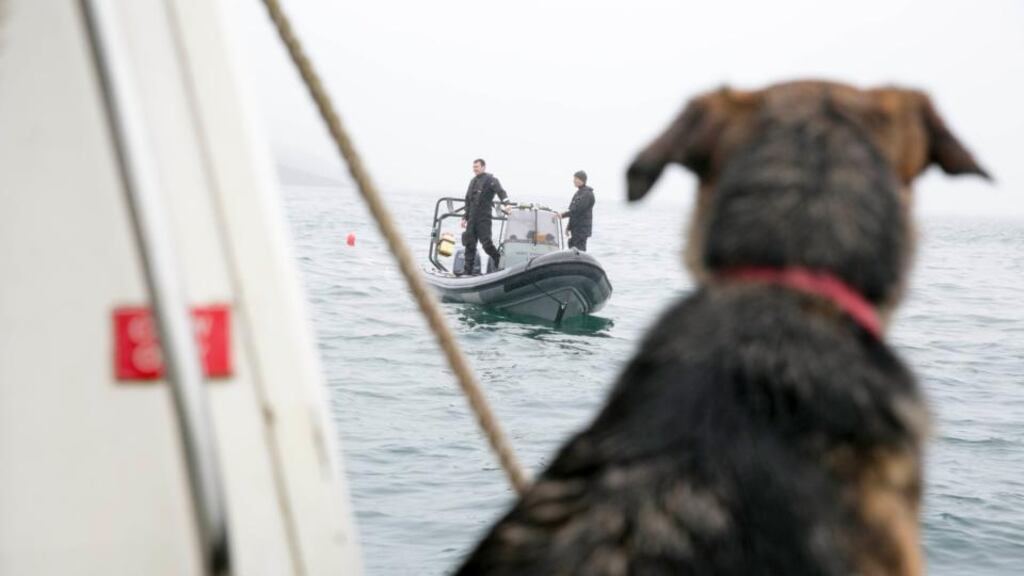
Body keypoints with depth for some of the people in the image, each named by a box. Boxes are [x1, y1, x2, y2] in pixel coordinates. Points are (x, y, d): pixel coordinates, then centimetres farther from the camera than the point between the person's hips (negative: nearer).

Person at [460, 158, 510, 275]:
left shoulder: (490, 179, -4)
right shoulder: (473, 181, 19)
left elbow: (500, 191, -20)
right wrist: (465, 217, 21)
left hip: (484, 218, -7)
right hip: (472, 219, 7)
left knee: (486, 243, -11)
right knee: (469, 244, 5)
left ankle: (500, 263, 7)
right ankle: (467, 270, 8)